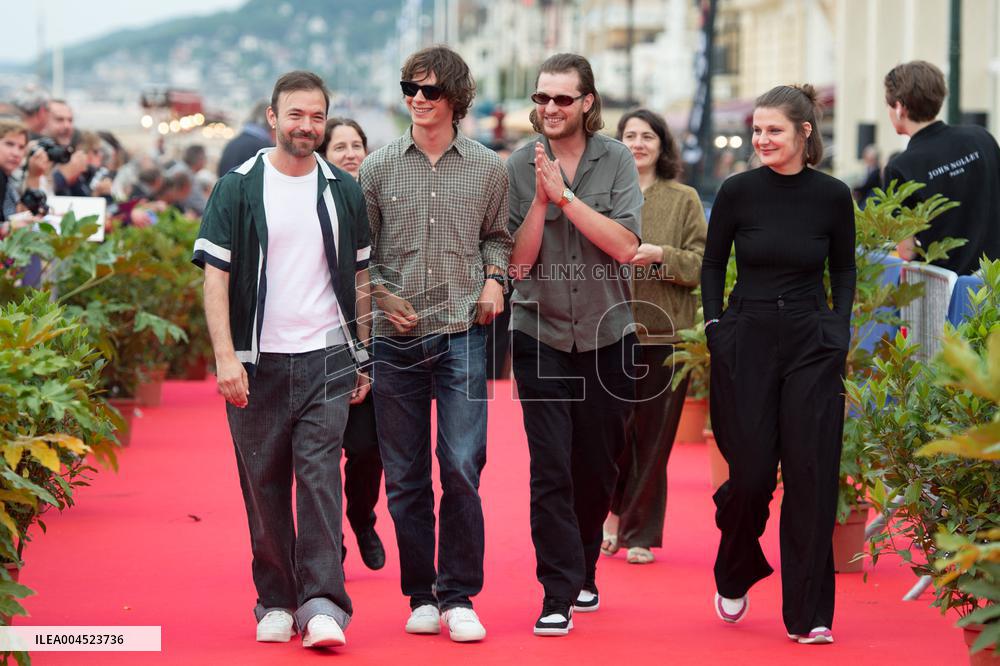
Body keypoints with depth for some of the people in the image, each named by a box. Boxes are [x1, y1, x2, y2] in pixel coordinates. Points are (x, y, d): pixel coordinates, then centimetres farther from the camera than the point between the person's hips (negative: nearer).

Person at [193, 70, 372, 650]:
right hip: (258, 363, 0)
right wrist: (225, 357, -12)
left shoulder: (344, 191, 9)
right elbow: (216, 276, -2)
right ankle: (276, 601, 15)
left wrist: (363, 357, 10)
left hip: (326, 361, 1)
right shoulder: (238, 189, 1)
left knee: (320, 475, -10)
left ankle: (322, 603, -12)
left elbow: (360, 279, 15)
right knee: (265, 484, 4)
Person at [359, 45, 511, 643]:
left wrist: (494, 276, 1)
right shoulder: (379, 167, 5)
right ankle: (421, 597, 16)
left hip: (462, 332, -1)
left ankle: (459, 597, 1)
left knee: (462, 468, -10)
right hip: (397, 338, 1)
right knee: (405, 476, 5)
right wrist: (382, 295, -3)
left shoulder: (488, 168, 5)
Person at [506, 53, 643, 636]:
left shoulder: (616, 160, -2)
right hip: (541, 332, -1)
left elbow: (626, 246, -13)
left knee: (598, 466, 11)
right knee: (551, 468, -10)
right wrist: (541, 199, -18)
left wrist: (566, 197, -19)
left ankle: (583, 571, 31)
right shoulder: (522, 166, -2)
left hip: (607, 331, 1)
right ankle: (558, 595, -9)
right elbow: (519, 259, -5)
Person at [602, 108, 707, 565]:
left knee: (653, 436, 2)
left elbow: (701, 264, 1)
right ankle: (614, 510, 22)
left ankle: (640, 532, 13)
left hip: (664, 330, 0)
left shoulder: (684, 200, 6)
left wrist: (661, 255, -14)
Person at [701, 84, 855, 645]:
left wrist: (840, 330, 2)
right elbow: (713, 264, 10)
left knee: (811, 477, -2)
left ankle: (809, 615, 3)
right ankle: (735, 577, 29)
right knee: (751, 473, 0)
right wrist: (715, 325, 1)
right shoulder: (739, 192, -2)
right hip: (746, 344, 0)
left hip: (812, 346, 0)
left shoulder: (833, 196, -1)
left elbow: (844, 268, 12)